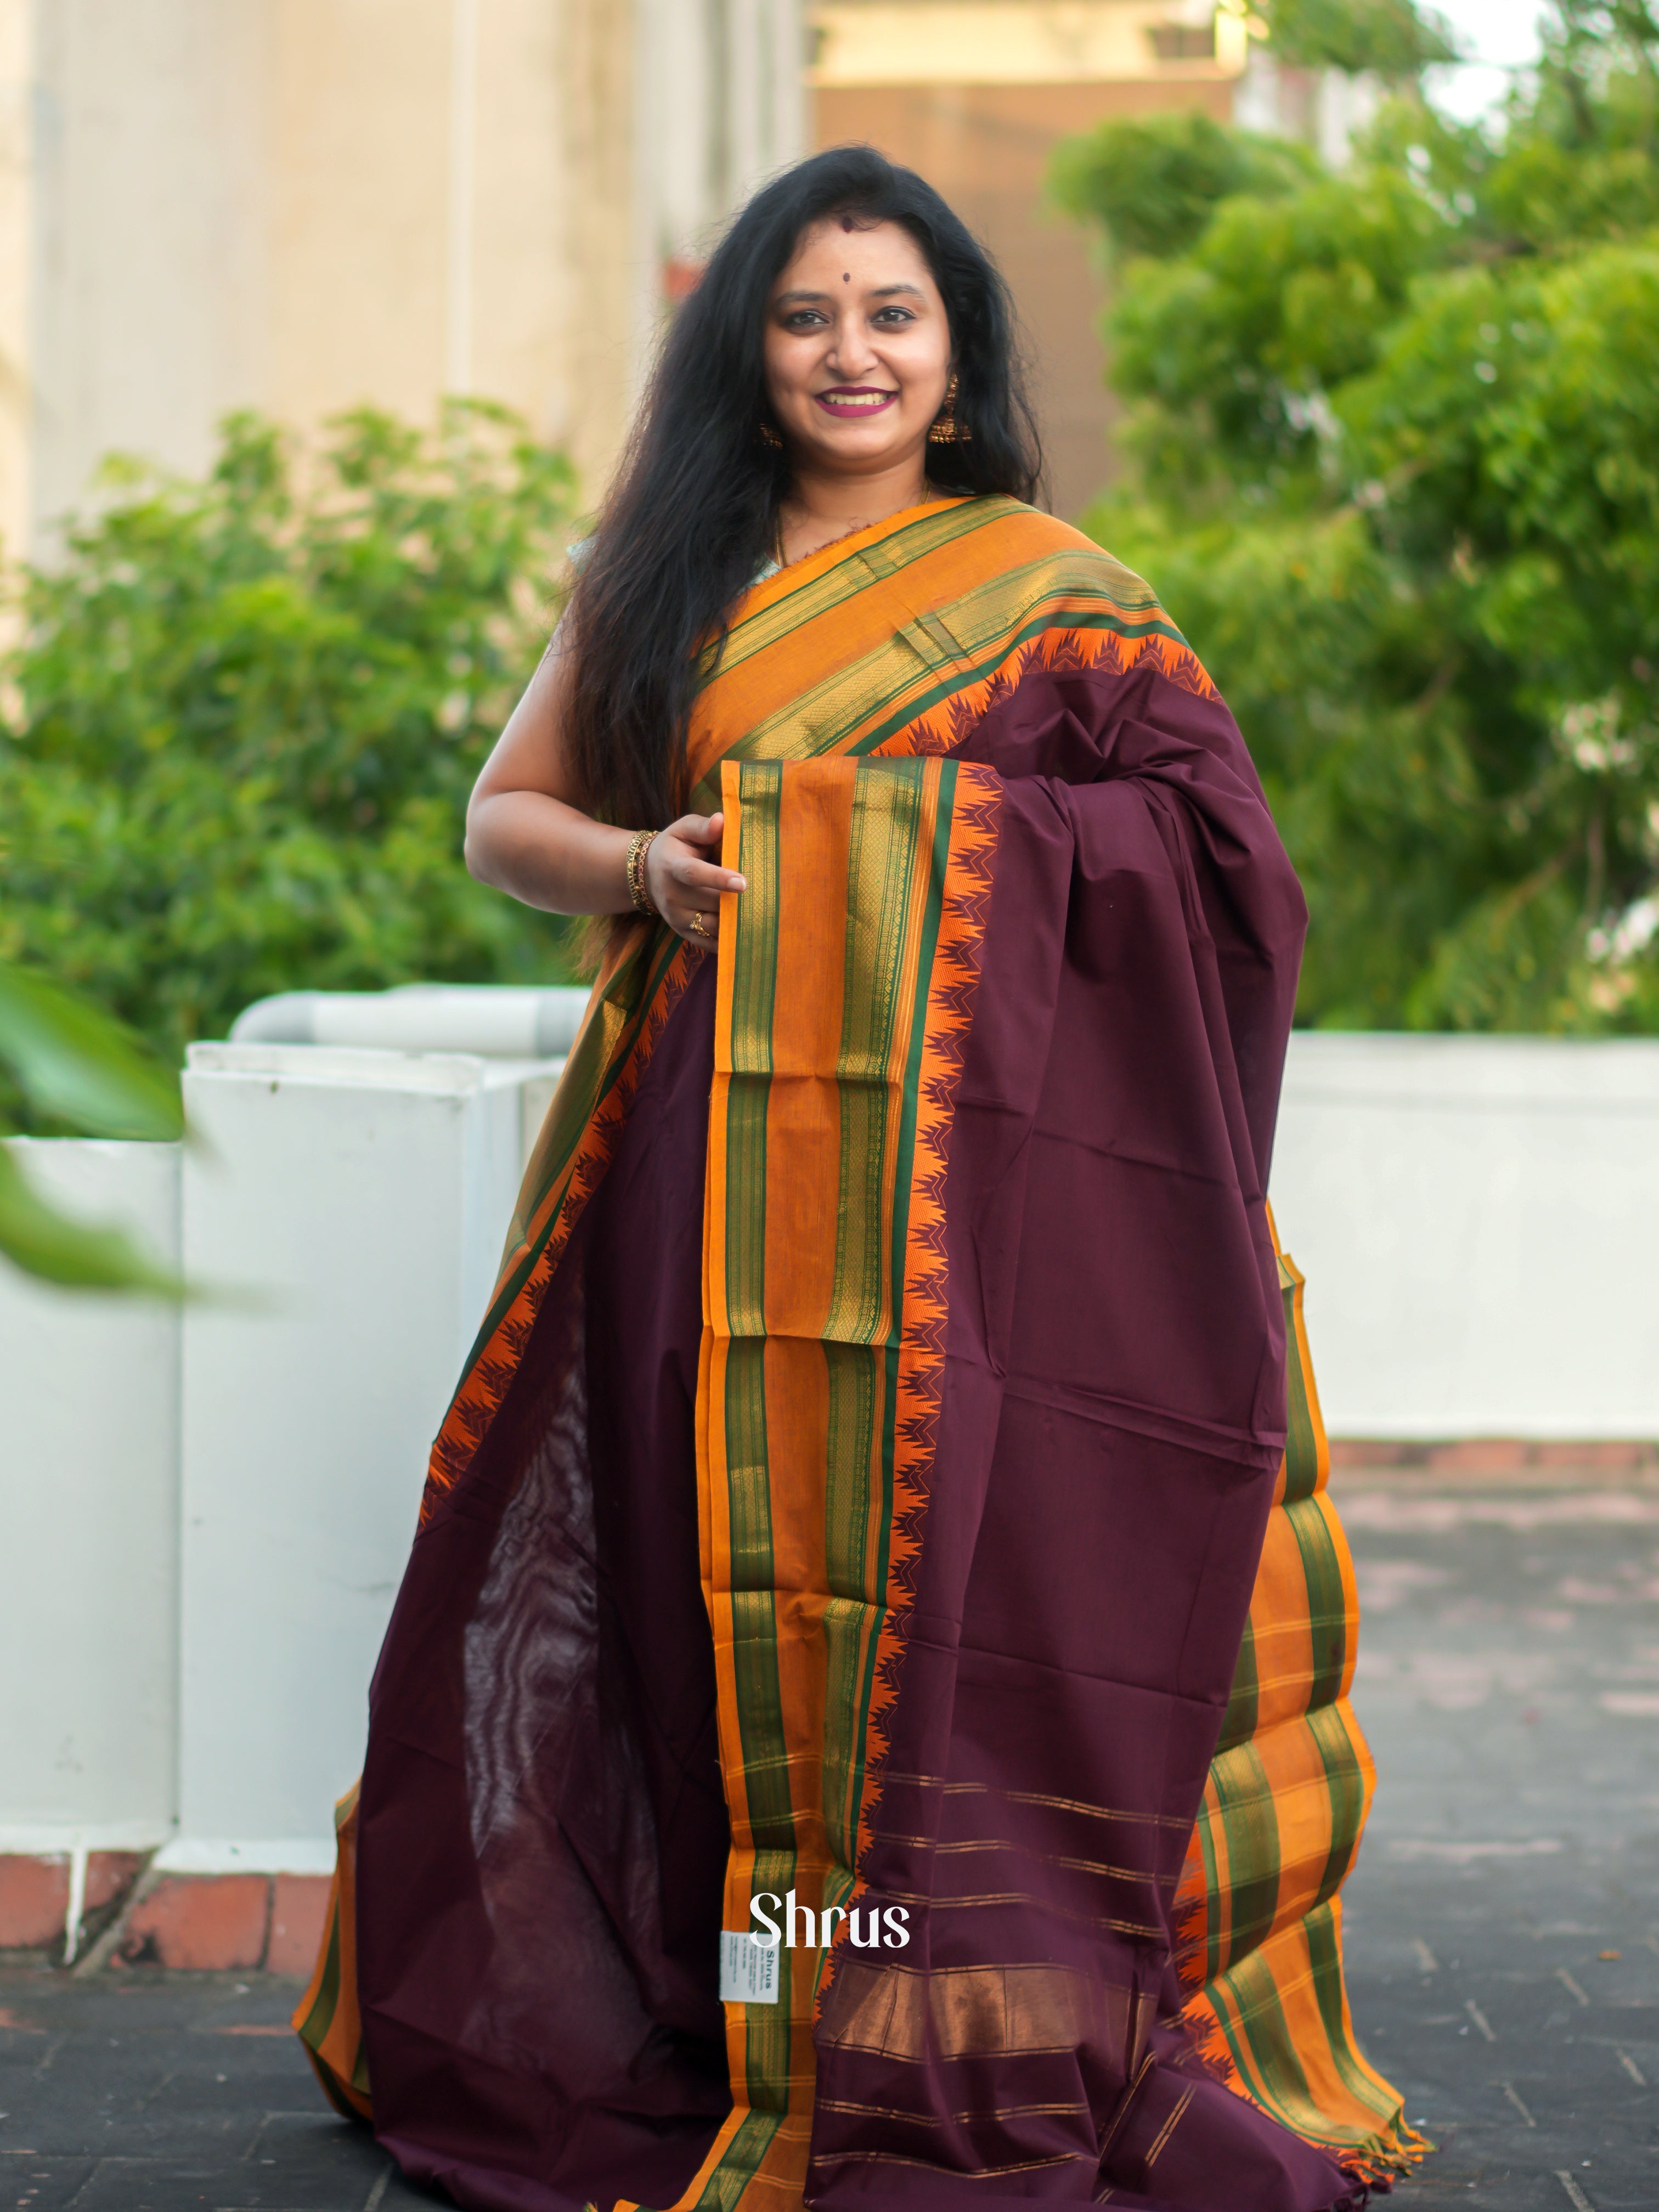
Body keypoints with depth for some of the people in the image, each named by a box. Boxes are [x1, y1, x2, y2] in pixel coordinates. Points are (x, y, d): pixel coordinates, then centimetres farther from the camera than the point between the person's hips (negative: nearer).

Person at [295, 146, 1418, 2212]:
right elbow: (503, 812, 16)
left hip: (958, 1155, -2)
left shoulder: (1043, 586, 7)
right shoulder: (664, 574, 15)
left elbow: (1212, 821, -1)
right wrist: (636, 865, -4)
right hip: (718, 1164, 2)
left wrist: (959, 830, -11)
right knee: (741, 1562, 1)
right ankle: (741, 2038, 11)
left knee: (951, 1559, -9)